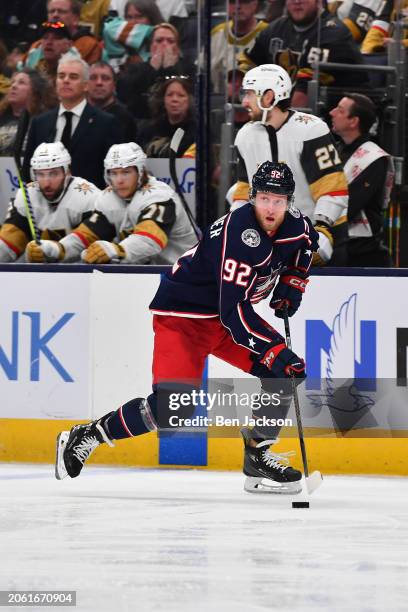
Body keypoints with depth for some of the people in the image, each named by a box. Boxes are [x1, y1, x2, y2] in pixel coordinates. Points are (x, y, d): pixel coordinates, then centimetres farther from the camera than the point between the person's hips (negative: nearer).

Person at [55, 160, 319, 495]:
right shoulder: (240, 233, -30)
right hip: (182, 314, -8)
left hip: (229, 311, 8)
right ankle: (85, 437, -5)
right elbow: (233, 311, -33)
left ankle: (258, 458, 9)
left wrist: (292, 283, 9)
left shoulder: (294, 224, -6)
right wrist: (274, 350, -35)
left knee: (285, 373, -4)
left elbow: (306, 244, 23)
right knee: (173, 408, -21)